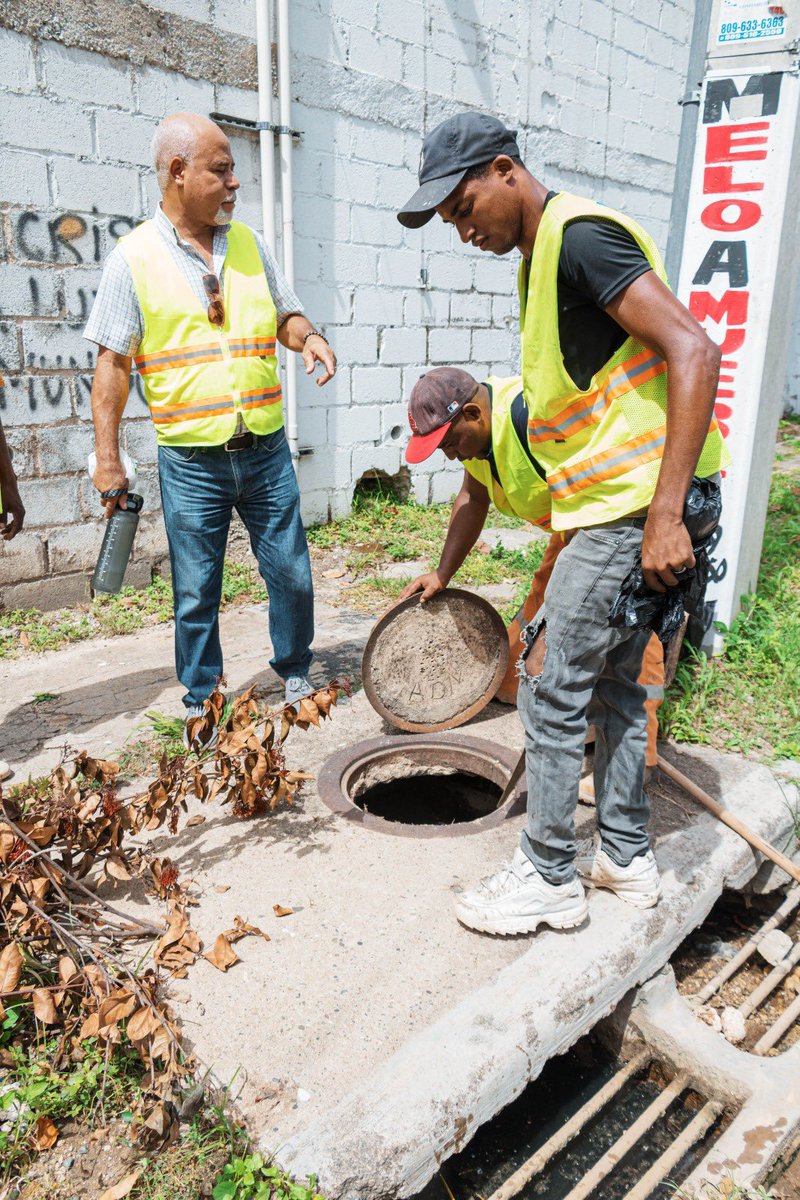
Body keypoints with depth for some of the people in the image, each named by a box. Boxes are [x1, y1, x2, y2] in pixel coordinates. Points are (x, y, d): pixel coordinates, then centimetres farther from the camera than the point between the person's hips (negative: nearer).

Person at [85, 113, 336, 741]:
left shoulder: (249, 243, 9)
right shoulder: (133, 257, -1)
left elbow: (285, 314, 19)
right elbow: (114, 362, -1)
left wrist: (307, 336, -6)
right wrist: (108, 458, -5)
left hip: (266, 449, 3)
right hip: (191, 460, -3)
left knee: (291, 573, 8)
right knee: (196, 593, 6)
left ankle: (295, 671, 32)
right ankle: (202, 701, 25)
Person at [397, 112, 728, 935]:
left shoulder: (579, 235, -13)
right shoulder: (543, 257, 18)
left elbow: (693, 352, -23)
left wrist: (664, 514, -27)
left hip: (636, 505, -10)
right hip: (612, 503, 10)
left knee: (551, 689, -2)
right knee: (614, 684, 16)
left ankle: (549, 878, 15)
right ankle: (626, 858, 31)